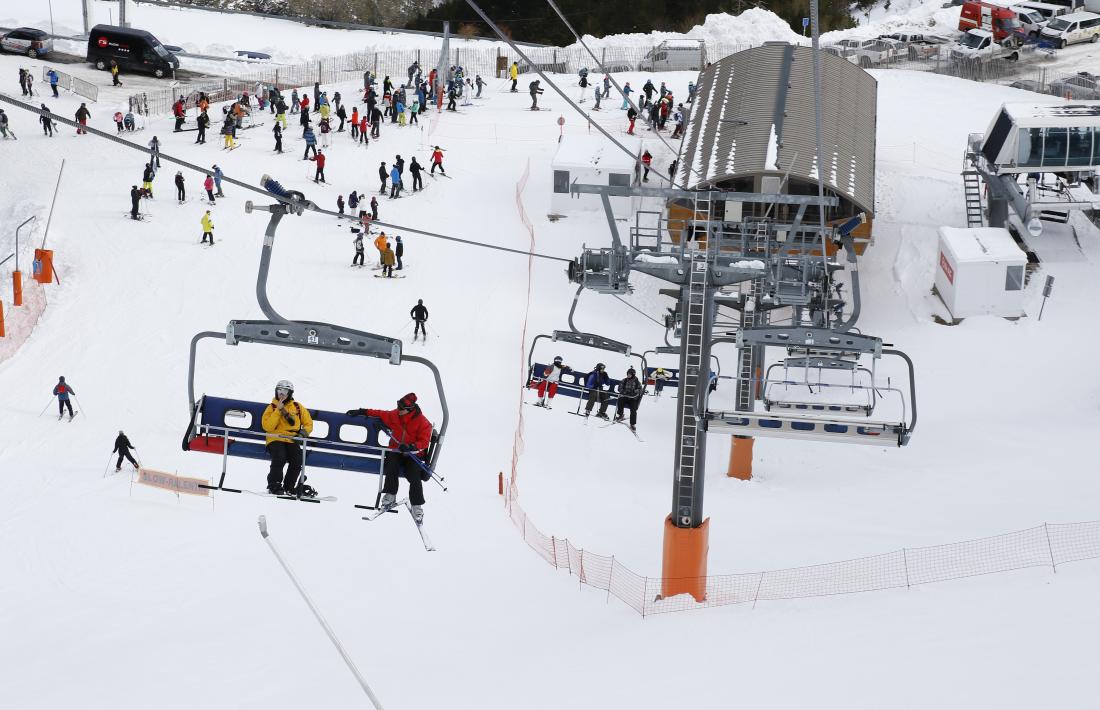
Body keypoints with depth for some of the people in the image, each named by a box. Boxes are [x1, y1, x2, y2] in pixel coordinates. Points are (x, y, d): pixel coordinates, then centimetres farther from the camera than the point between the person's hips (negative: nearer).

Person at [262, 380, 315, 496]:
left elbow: (308, 423, 20)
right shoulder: (272, 407, 5)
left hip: (292, 441, 3)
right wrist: (278, 410, -13)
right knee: (279, 459, -29)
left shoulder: (297, 407, 13)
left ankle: (289, 487, -1)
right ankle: (274, 486, -14)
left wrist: (303, 432, -1)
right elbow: (267, 427, -10)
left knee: (297, 461, -20)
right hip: (276, 440, -3)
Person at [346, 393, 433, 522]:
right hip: (396, 451, 3)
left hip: (414, 454, -3)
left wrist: (411, 447, -30)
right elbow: (380, 414, 17)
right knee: (392, 467, -30)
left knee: (415, 477, -25)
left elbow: (424, 441, -13)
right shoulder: (394, 415, 2)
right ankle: (390, 496, -21)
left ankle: (417, 506, -14)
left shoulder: (422, 422, -10)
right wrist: (362, 412, 13)